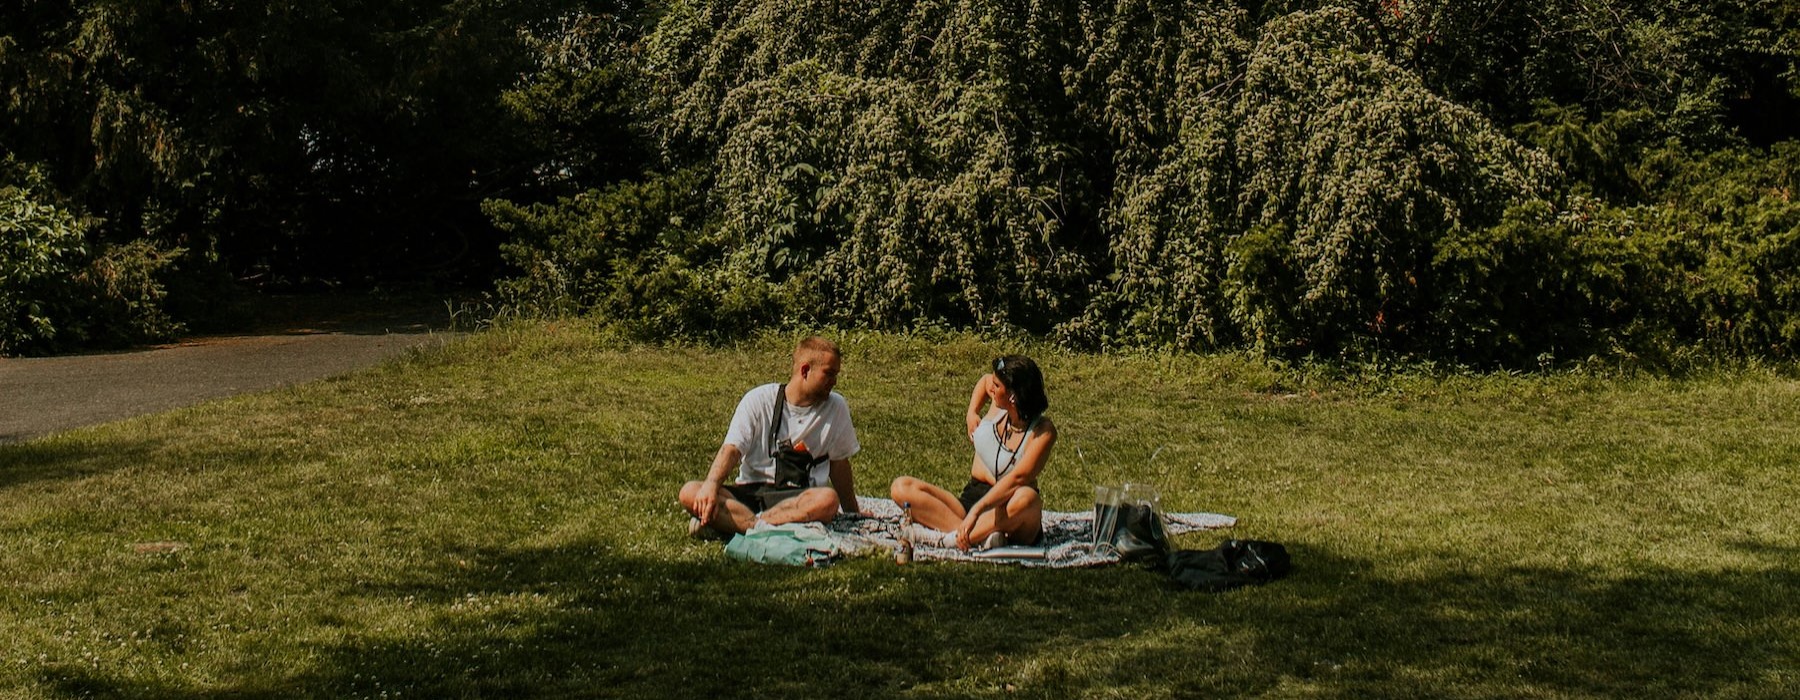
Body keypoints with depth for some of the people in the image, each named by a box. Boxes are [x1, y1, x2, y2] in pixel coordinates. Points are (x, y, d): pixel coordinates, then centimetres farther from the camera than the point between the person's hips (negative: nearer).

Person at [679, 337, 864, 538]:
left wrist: (852, 514, 19)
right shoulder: (759, 400, 1)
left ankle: (724, 524, -34)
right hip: (751, 491, 0)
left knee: (828, 499, -36)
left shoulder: (836, 408, 5)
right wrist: (711, 485, -27)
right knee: (689, 492, -24)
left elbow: (839, 465, 14)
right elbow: (731, 448, -9)